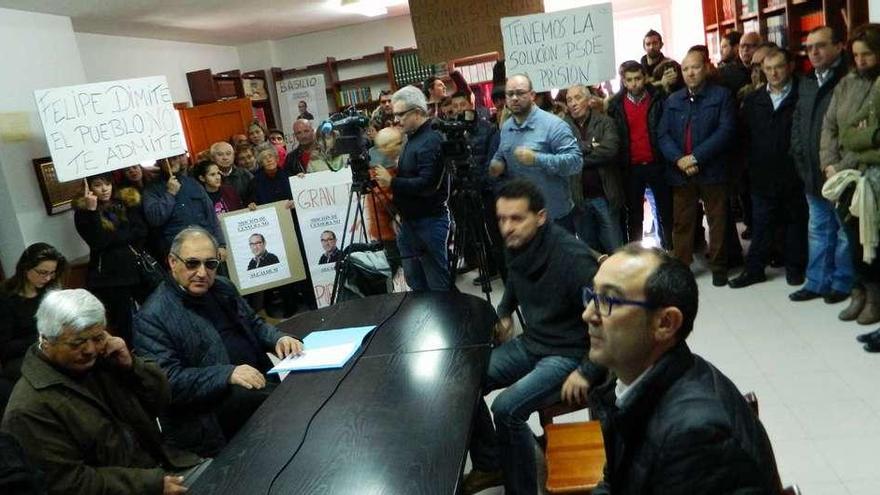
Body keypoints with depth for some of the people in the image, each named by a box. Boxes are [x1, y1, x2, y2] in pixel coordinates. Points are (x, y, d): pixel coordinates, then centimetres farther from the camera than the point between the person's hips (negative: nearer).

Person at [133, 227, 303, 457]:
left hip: (256, 381, 8)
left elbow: (253, 324, 24)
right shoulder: (152, 317, -9)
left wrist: (278, 339, 2)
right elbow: (167, 380, -16)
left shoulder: (223, 288, 14)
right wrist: (227, 374, -24)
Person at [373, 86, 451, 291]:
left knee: (437, 284, 0)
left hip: (429, 222, -9)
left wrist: (391, 182, -18)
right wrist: (388, 180, 6)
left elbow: (427, 185, -25)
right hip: (409, 221, 9)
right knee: (414, 279, 16)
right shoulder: (412, 138, 13)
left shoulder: (430, 141, -17)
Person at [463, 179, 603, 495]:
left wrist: (588, 371, -22)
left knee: (507, 408, -27)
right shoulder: (515, 246, -3)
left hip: (568, 355, -8)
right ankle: (489, 466, 17)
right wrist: (504, 312, 11)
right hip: (530, 342, 8)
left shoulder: (571, 258, -28)